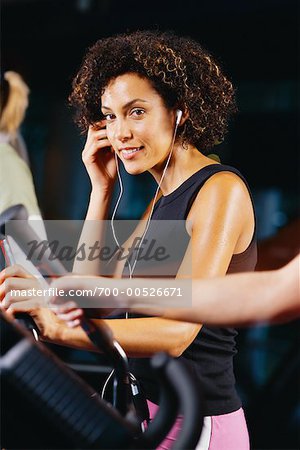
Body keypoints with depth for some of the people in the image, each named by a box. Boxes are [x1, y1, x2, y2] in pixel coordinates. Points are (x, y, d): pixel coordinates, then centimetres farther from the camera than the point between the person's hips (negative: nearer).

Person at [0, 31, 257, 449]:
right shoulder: (165, 197, 13)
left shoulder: (221, 189, -13)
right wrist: (102, 189, 6)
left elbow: (177, 332, -22)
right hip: (145, 410, 8)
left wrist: (60, 328, -33)